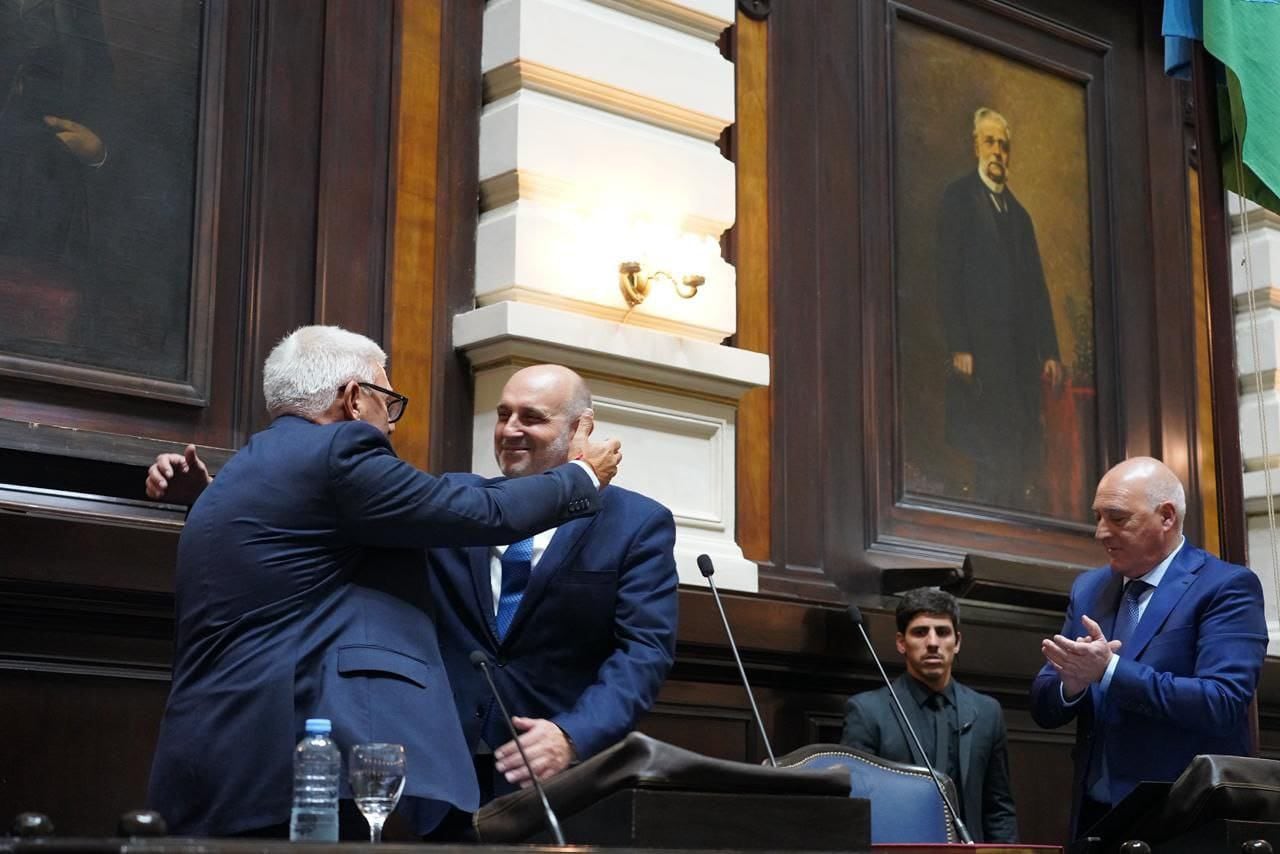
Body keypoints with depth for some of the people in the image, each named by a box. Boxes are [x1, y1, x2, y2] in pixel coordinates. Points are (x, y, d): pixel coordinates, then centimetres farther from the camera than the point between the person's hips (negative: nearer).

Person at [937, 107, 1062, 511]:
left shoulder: (1019, 213, 23)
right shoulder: (959, 197, 4)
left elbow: (1036, 286, 19)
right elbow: (948, 275, -5)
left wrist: (1049, 351, 10)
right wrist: (958, 347, -14)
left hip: (1022, 351, 6)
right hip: (980, 347, -6)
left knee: (1028, 457, 0)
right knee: (993, 456, -10)